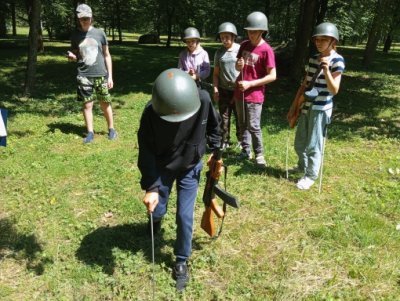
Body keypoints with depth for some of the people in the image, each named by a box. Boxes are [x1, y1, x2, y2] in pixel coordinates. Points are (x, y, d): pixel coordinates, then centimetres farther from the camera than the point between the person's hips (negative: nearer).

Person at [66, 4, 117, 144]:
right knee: (87, 105, 3)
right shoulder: (75, 35, 4)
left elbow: (107, 55, 5)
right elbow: (75, 55, 15)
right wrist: (71, 56, -10)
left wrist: (110, 76, 1)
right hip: (84, 76, 1)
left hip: (101, 75, -1)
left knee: (105, 104, 6)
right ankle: (90, 133, 13)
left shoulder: (99, 33, 1)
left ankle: (111, 129, 22)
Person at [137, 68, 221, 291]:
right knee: (157, 210, 12)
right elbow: (146, 152, -23)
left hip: (191, 167, 0)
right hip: (162, 168, 0)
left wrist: (215, 150, -1)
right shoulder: (152, 113, -31)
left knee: (185, 216, 0)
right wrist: (150, 187, -27)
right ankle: (157, 219, 53)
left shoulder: (203, 100, -27)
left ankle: (182, 261, 24)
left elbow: (213, 125, -4)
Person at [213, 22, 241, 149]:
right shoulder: (219, 52, 6)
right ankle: (225, 141, 19)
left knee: (240, 117, 6)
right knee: (224, 117, 7)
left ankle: (241, 140, 21)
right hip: (223, 90, 3)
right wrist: (215, 89, 1)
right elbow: (216, 73, 9)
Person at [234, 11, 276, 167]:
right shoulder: (244, 45, 6)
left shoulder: (266, 50, -14)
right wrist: (238, 65, -9)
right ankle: (246, 151, 26)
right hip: (239, 92, 7)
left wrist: (250, 84, -19)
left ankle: (259, 154, 13)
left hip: (254, 95, -6)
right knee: (243, 124, 13)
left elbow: (272, 76, -15)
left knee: (253, 126, -3)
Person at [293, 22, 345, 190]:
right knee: (299, 143, 17)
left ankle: (311, 176, 17)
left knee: (314, 145, 1)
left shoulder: (337, 60, -11)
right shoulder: (313, 58, 8)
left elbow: (334, 90, -16)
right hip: (306, 106, 7)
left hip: (321, 109, -7)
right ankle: (302, 166, 40)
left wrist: (326, 70, -27)